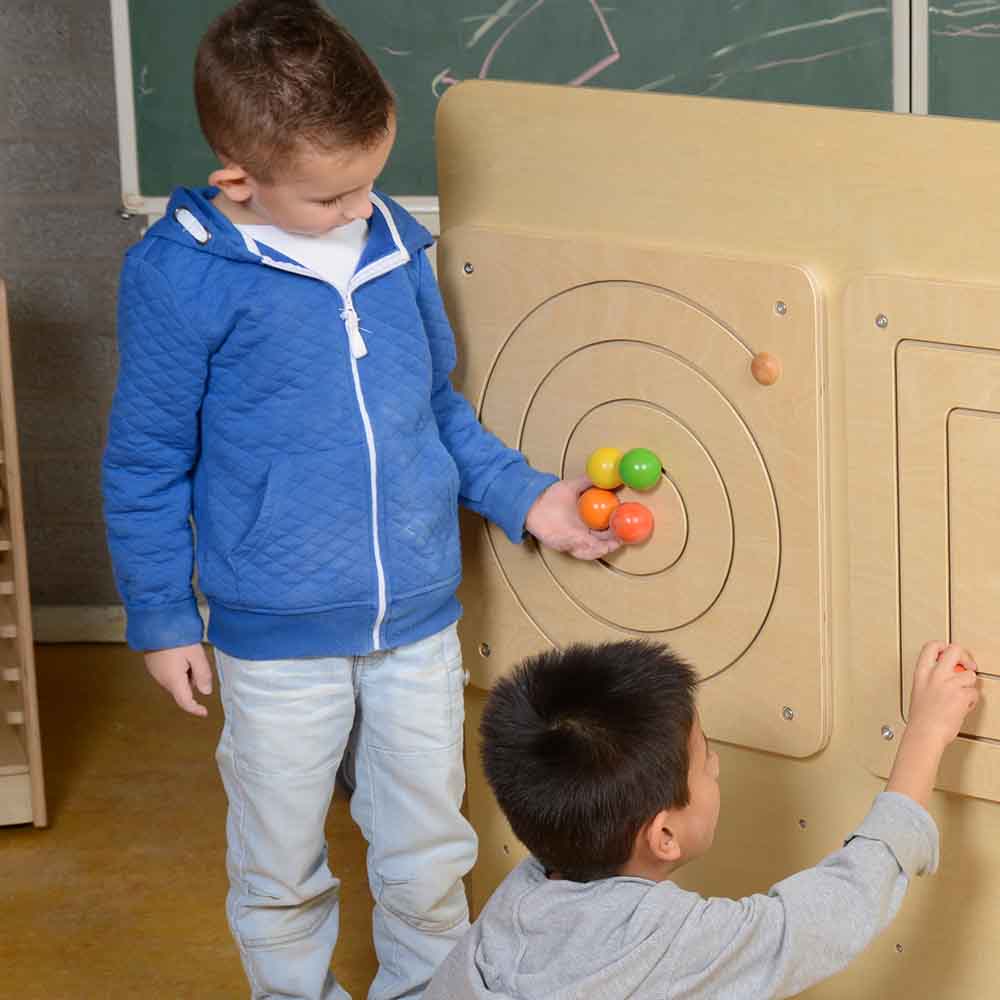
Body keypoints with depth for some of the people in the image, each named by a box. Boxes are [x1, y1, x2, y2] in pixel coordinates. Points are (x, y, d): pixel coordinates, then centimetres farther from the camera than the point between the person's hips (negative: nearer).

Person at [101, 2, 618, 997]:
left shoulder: (393, 240, -1)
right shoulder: (180, 277, -14)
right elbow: (145, 464, -5)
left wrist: (523, 498, 6)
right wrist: (161, 618, -1)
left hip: (419, 617, 4)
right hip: (277, 636, -3)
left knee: (429, 849, 17)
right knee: (280, 862, 15)